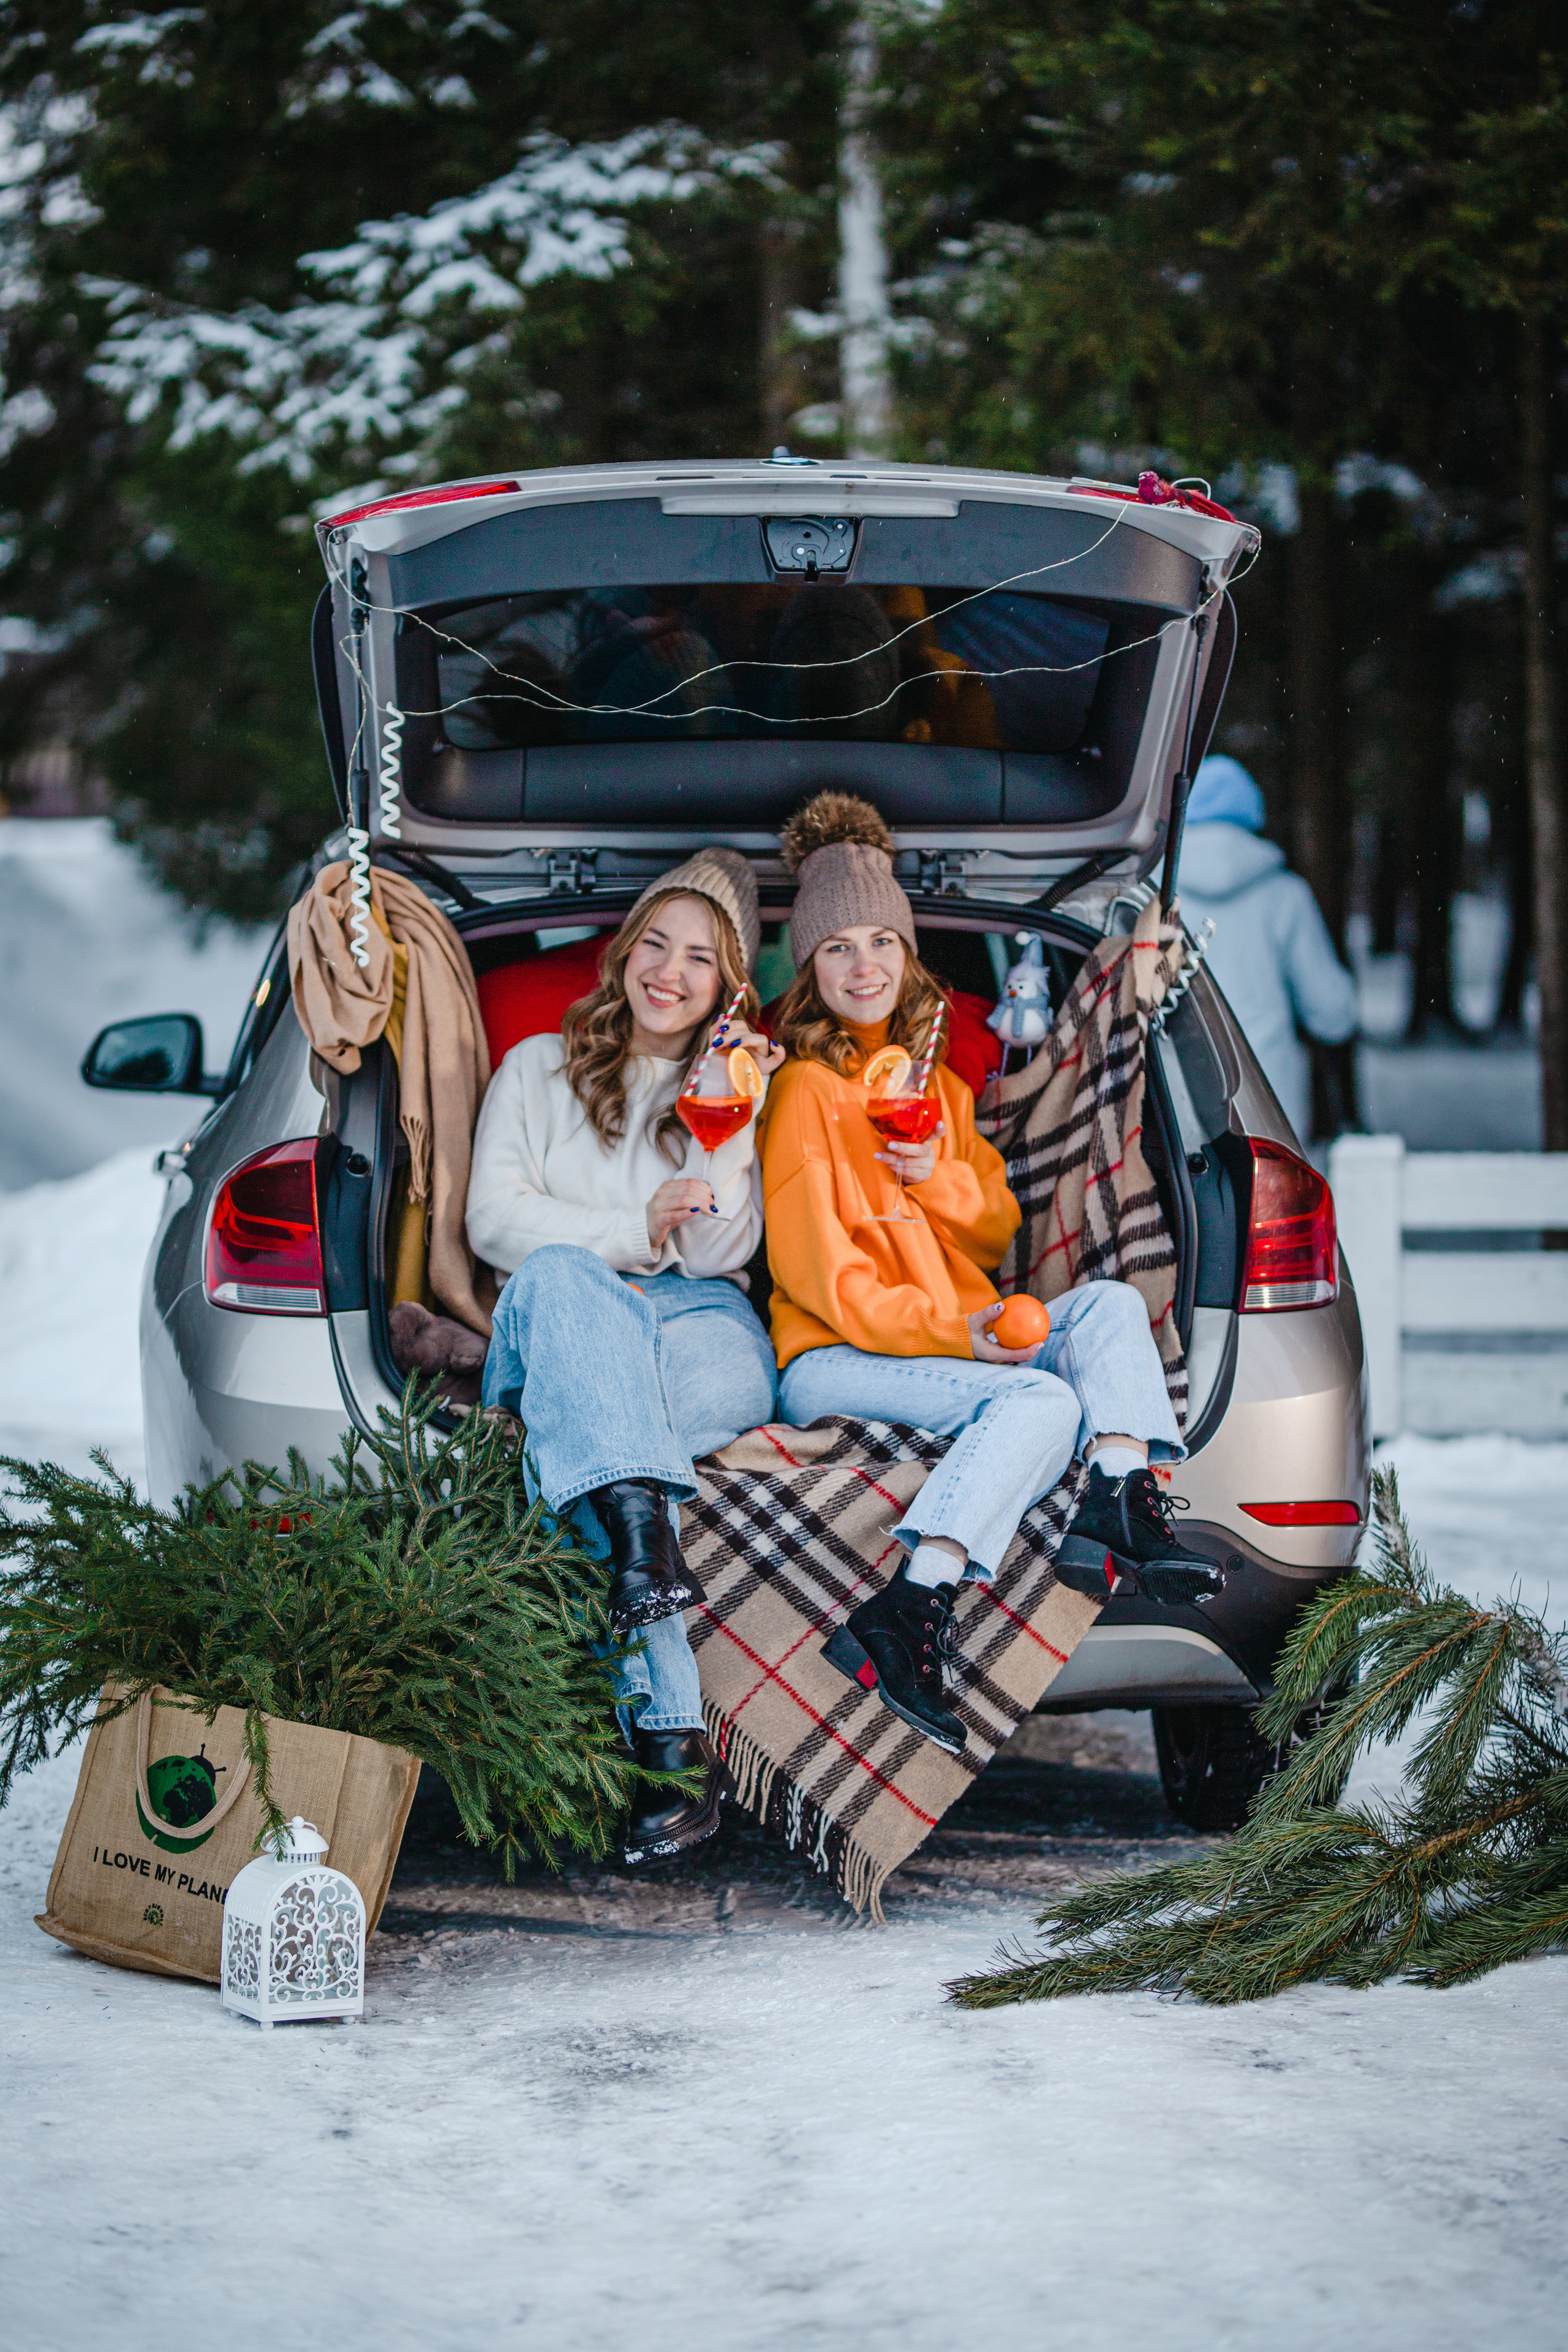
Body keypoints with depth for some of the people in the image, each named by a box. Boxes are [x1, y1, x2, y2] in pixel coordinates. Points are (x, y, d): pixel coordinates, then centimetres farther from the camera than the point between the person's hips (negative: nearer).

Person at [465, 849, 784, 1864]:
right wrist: (632, 1234, -3)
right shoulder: (540, 1069, 20)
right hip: (564, 1326, 1)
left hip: (697, 1324, -1)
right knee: (558, 1278, -39)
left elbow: (716, 1253, 4)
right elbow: (494, 1219, 6)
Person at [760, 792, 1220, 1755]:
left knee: (1110, 1305, -12)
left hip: (953, 1337, 7)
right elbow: (821, 1275, -11)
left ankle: (1119, 1517, -31)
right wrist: (949, 1333, -21)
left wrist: (938, 1177, -4)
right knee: (1042, 1402, -31)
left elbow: (997, 1234, 18)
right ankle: (904, 1624, -45)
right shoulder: (806, 1091, -3)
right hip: (834, 1360, -7)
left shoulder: (936, 1085, 21)